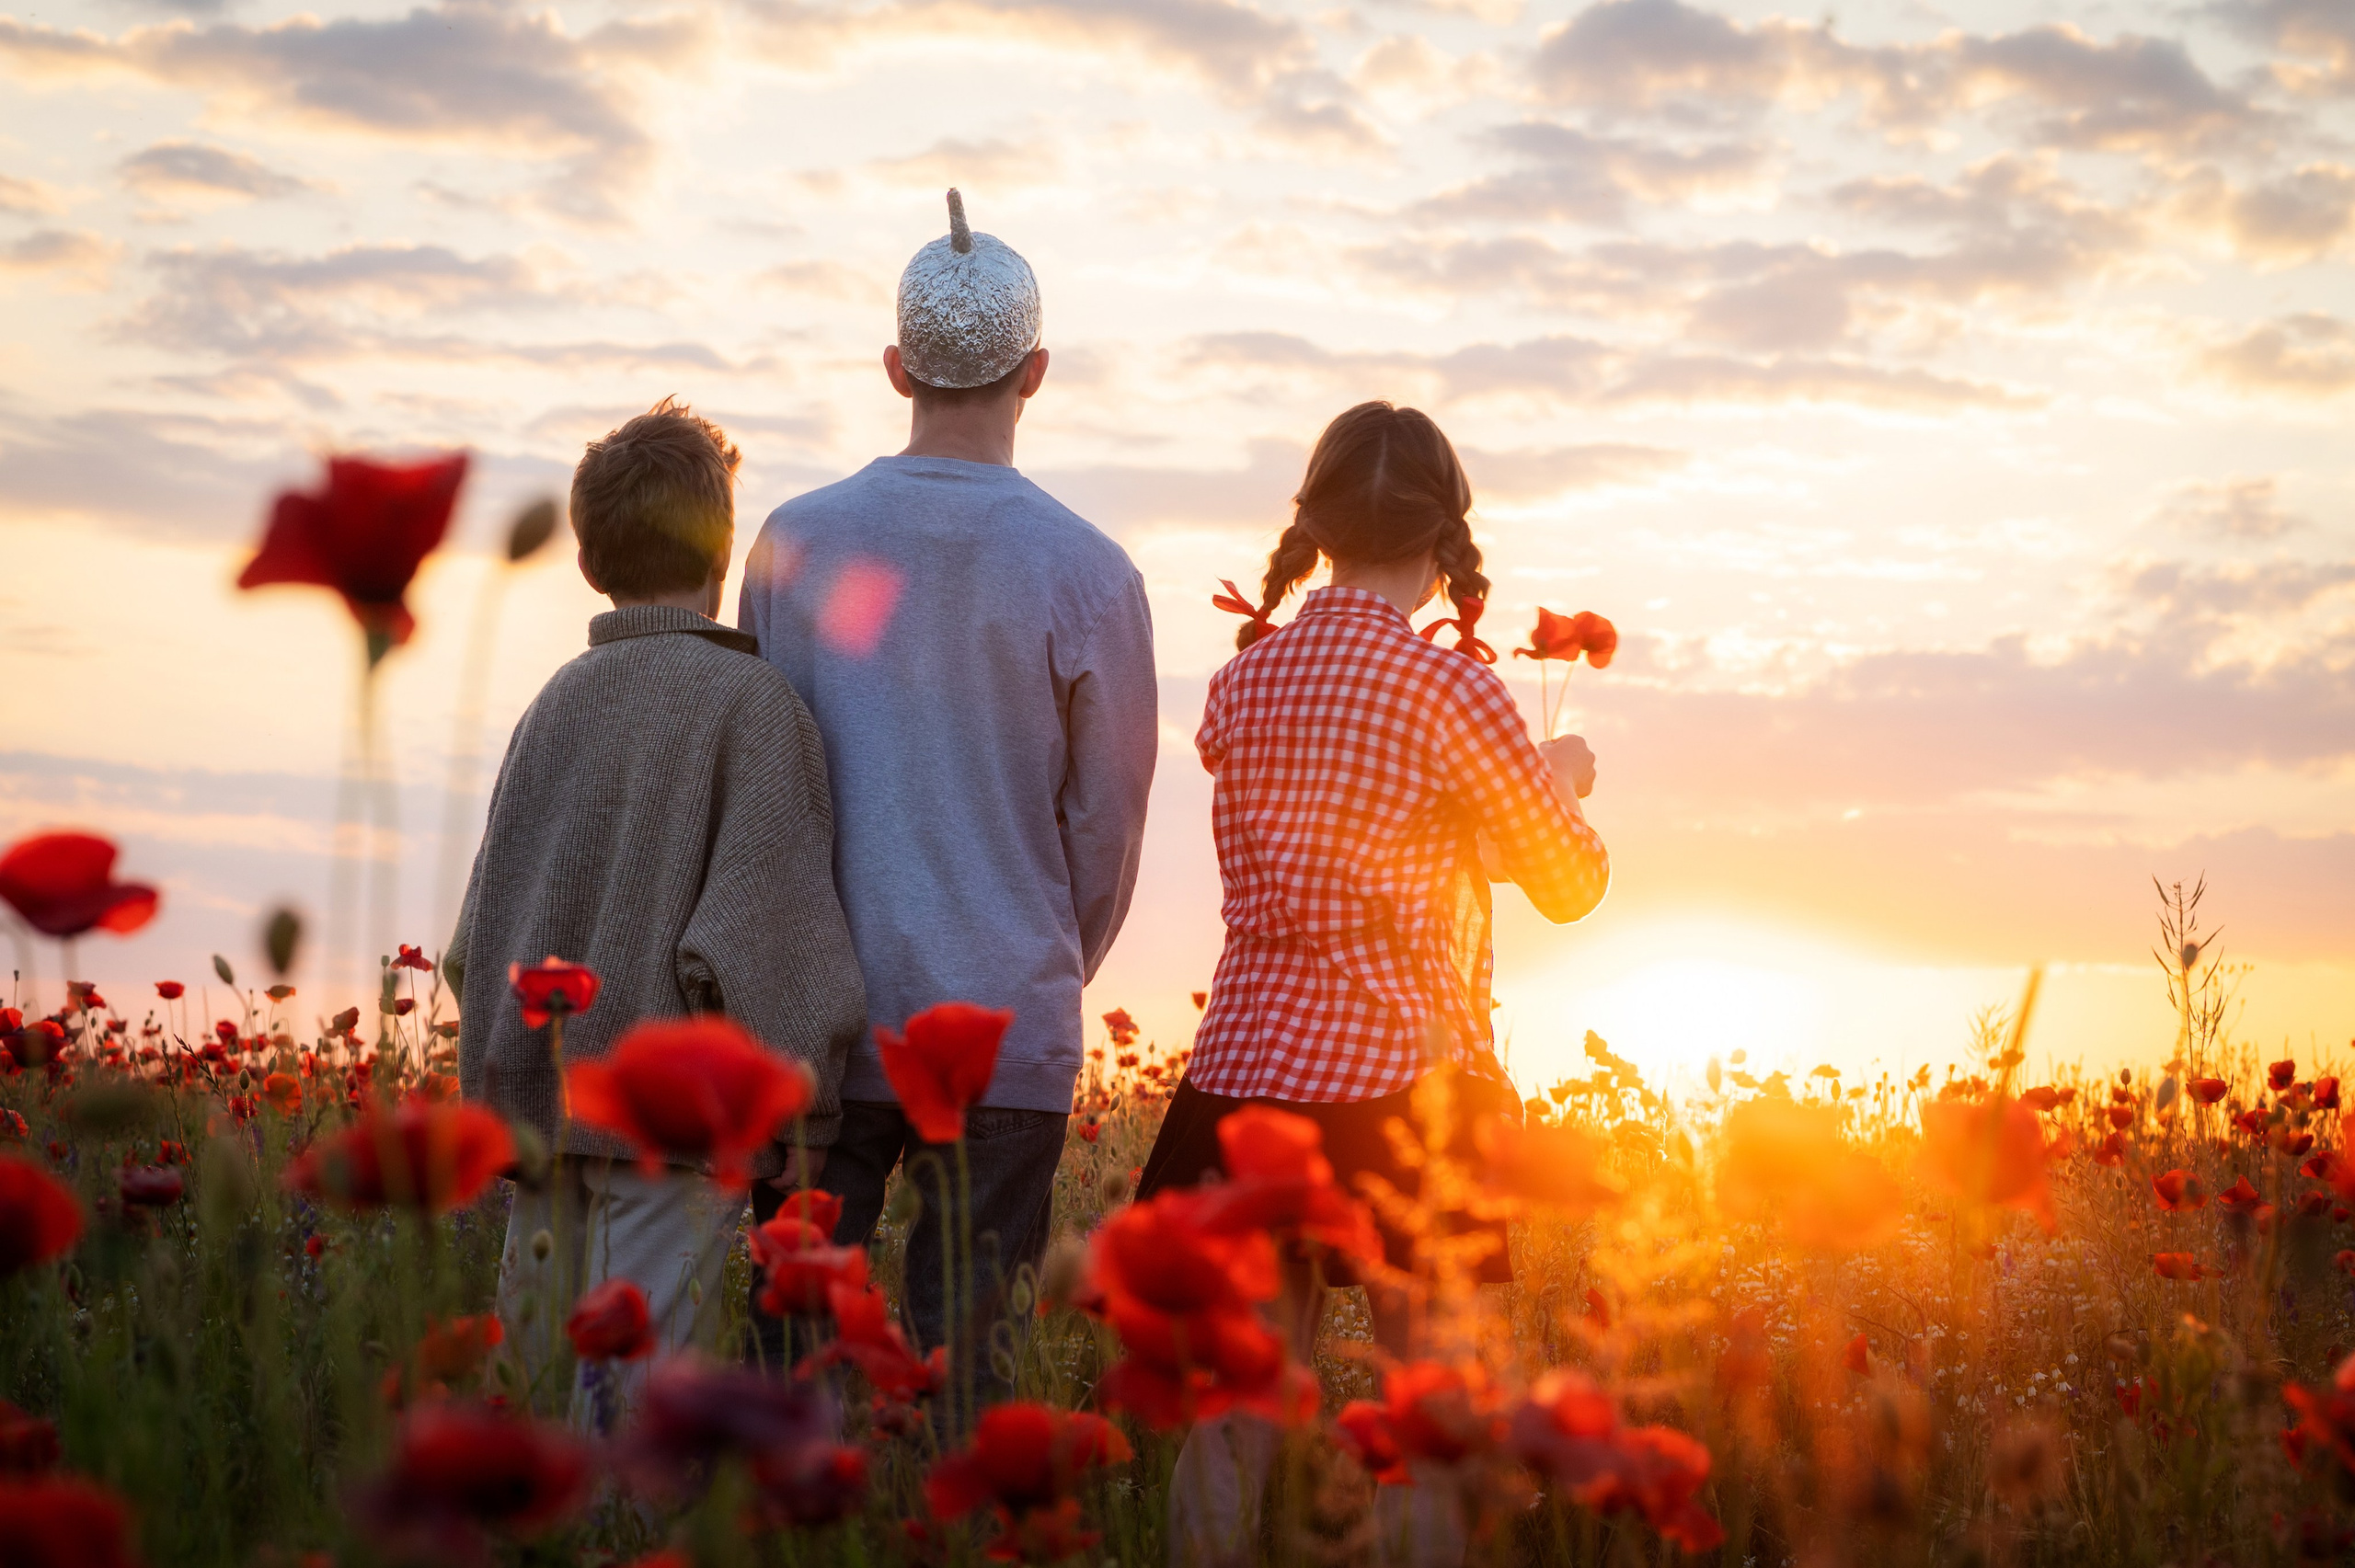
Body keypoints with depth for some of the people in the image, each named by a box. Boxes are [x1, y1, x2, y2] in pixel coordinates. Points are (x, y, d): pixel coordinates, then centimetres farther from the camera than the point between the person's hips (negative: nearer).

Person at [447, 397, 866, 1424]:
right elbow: (759, 925, -14)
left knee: (545, 1372, 12)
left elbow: (481, 923, 15)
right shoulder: (753, 704, -8)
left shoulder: (557, 704, 11)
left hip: (542, 1099, 6)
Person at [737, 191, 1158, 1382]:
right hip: (1006, 1026, -2)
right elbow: (1107, 820, 0)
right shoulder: (1084, 573, -8)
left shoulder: (795, 542, -1)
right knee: (959, 1343, 4)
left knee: (788, 1327, 9)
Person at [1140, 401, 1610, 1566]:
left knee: (1231, 1427, 9)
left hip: (1243, 1077, 5)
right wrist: (1562, 779, 22)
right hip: (1403, 1083, -5)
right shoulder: (1448, 683, -9)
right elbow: (1571, 885, 1)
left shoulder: (1240, 682, 6)